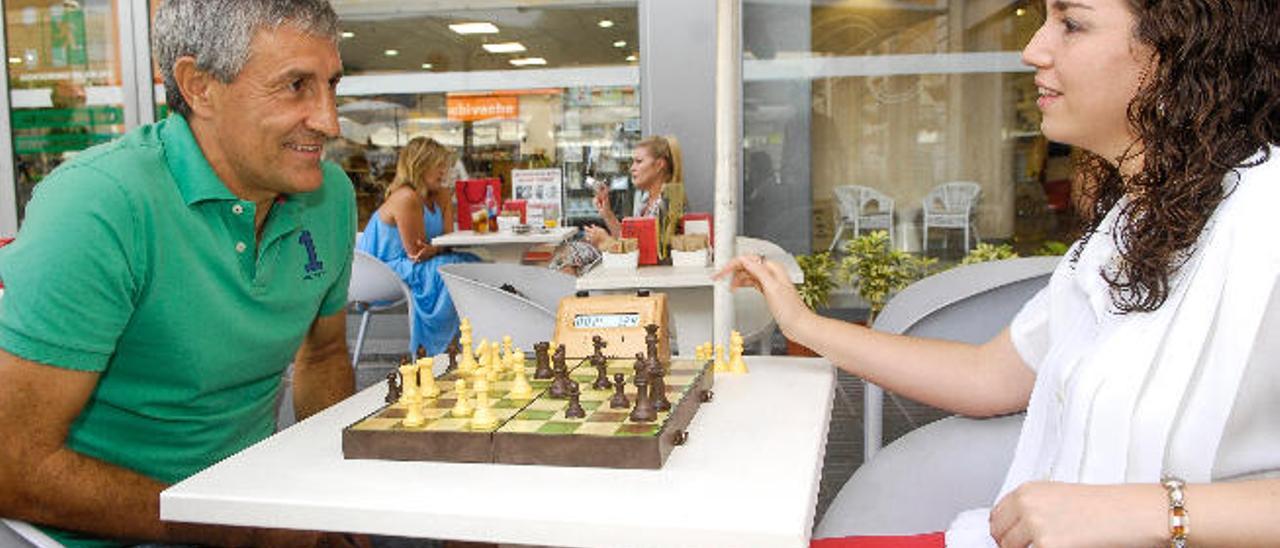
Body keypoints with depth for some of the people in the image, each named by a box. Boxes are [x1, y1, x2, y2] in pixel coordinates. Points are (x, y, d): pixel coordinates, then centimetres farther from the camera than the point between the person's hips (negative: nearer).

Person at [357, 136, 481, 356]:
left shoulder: (442, 196, 6)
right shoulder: (406, 198, -22)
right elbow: (415, 251, -21)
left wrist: (433, 249, -23)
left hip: (411, 263, 9)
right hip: (389, 269, -9)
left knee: (472, 263, -6)